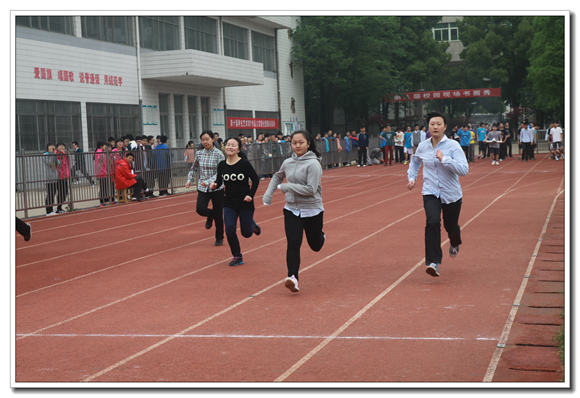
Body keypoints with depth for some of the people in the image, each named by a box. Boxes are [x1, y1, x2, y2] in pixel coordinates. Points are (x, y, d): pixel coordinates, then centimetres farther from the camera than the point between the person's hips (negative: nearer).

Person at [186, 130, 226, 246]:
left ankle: (219, 238, 24)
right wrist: (189, 180, 2)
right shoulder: (199, 153, 3)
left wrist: (209, 181, -26)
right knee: (200, 209, -17)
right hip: (203, 188, 3)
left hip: (217, 188, -3)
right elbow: (194, 168, 16)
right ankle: (210, 215, 21)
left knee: (218, 214, 2)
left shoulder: (219, 154, -10)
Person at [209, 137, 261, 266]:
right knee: (229, 230, -11)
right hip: (229, 203, 3)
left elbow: (256, 179, -5)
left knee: (246, 233, 5)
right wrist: (214, 185, -16)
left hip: (245, 203, -2)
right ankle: (237, 257, 8)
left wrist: (250, 195, -14)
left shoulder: (244, 164, -13)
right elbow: (219, 181, 6)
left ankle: (252, 224, 43)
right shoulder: (222, 165, -3)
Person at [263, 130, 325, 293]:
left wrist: (286, 187, -19)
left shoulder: (313, 164, -16)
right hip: (292, 209, 4)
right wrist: (268, 194, 13)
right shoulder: (288, 163, 3)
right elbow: (277, 177, 25)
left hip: (312, 210, -3)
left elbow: (311, 189, -23)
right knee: (293, 243, -11)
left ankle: (321, 236, 48)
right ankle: (293, 277, -14)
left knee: (315, 245, 13)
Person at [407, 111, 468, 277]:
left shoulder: (453, 145, -11)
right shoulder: (422, 147, 2)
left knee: (451, 227, 13)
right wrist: (412, 177, 12)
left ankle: (455, 243, 53)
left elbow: (464, 170, -20)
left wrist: (444, 159, -26)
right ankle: (433, 262, -22)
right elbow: (414, 162, 26)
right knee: (432, 222, -23)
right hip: (430, 193, 1)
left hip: (451, 194, -1)